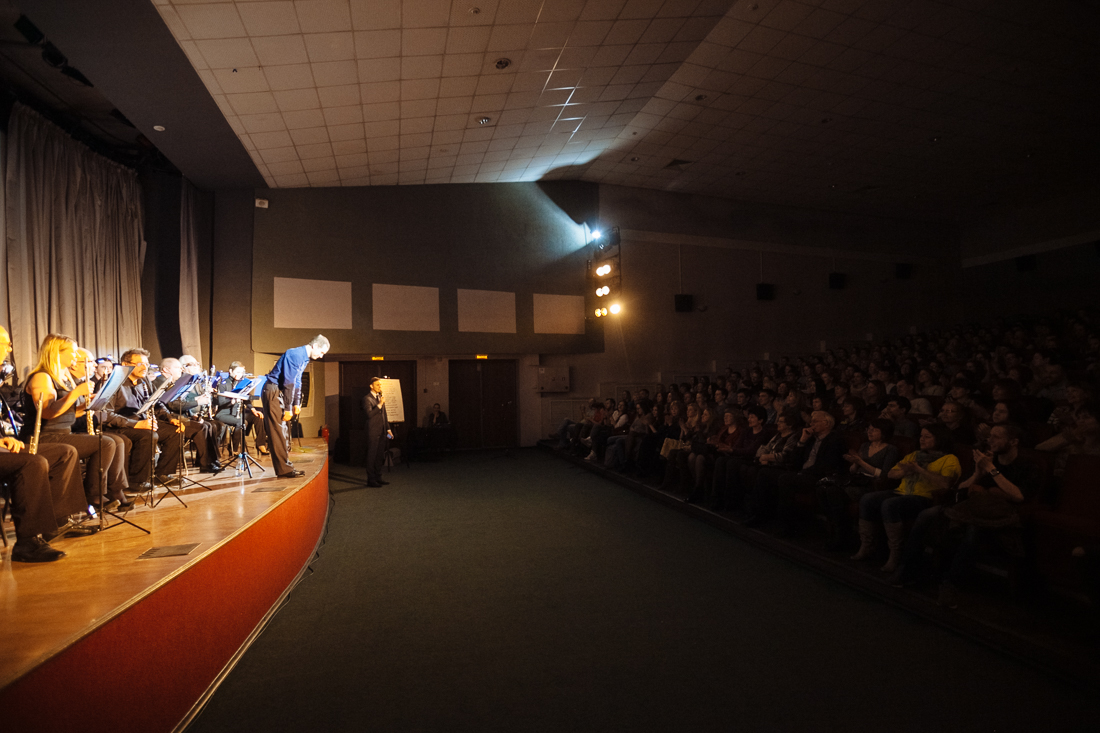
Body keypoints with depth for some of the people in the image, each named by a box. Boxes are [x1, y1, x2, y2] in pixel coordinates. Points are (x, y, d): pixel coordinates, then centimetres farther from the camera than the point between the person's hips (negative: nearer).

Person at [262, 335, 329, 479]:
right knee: (278, 432, -8)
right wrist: (288, 408, -19)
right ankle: (284, 470, -7)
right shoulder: (295, 354, -19)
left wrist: (297, 403, 14)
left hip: (281, 393, 10)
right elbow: (289, 382, -22)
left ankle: (285, 467, 16)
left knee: (283, 432, 11)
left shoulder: (305, 358, 12)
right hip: (273, 392, -10)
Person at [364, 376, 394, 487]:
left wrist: (388, 429, 19)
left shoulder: (380, 397, 15)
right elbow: (369, 414, -21)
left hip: (382, 432, 8)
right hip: (373, 432, -7)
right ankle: (371, 480, 5)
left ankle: (378, 478, 21)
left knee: (379, 456, 13)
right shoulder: (367, 399, -8)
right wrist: (380, 404, -26)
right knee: (371, 456, -1)